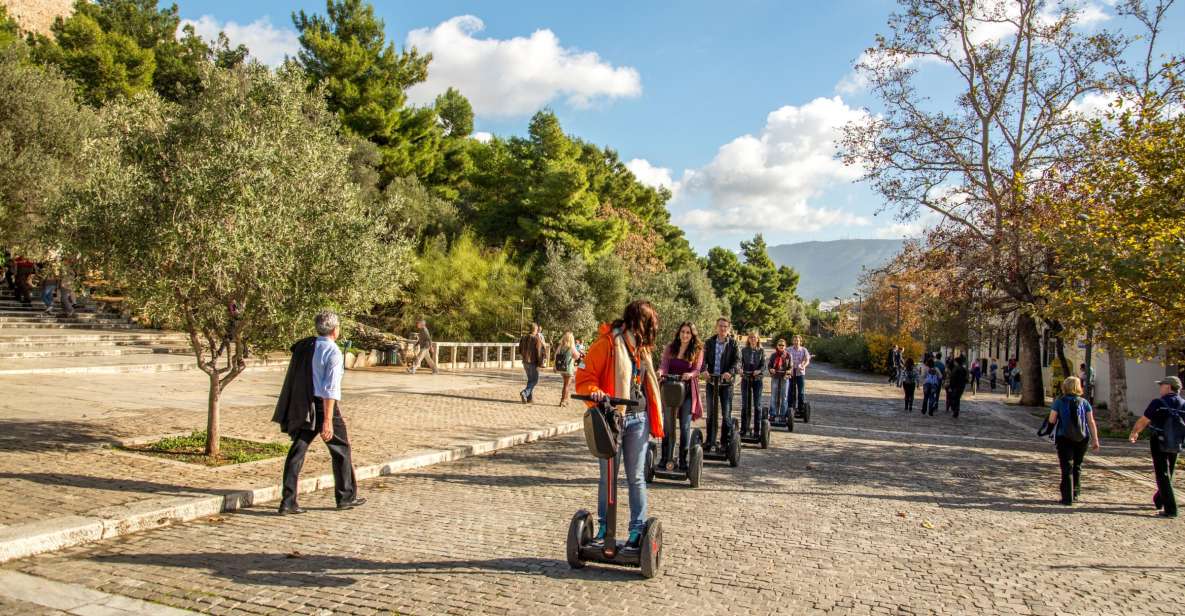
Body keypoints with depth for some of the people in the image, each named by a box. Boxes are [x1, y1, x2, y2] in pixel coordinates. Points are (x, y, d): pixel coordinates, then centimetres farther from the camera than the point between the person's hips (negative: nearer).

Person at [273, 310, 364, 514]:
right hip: (324, 406, -6)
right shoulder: (333, 352, -14)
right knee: (341, 450, 11)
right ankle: (346, 497, 22)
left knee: (297, 451, 6)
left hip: (302, 407, 6)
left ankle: (288, 501, 3)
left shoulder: (302, 347, 6)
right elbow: (330, 388, -20)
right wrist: (328, 420, -21)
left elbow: (296, 380, 14)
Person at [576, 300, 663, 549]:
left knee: (636, 477, 8)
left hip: (638, 420, 5)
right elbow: (584, 377, -10)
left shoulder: (642, 347, 12)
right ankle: (604, 527, 20)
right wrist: (595, 392, -30)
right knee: (608, 476, 7)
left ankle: (638, 529, 15)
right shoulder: (607, 343, -9)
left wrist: (655, 421, 13)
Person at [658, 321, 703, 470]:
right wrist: (660, 372, -26)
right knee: (668, 425, 4)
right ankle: (665, 458, 13)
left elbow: (697, 370, -8)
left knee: (685, 426, -1)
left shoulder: (698, 350, 2)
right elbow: (664, 365, -3)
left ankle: (683, 460, 8)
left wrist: (690, 375, -30)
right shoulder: (670, 348, 6)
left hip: (687, 392, -1)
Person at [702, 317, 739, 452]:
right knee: (711, 413, 7)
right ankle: (710, 442, 14)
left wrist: (730, 372, -26)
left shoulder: (733, 343, 0)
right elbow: (704, 358, -1)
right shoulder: (710, 342, 6)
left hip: (726, 382, -2)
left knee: (726, 413, 2)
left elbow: (737, 360, -8)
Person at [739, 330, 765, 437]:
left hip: (757, 379, 0)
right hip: (745, 379, 0)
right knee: (745, 405, 2)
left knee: (757, 405, 1)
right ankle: (743, 429, 8)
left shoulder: (761, 351, 4)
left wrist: (759, 371, -21)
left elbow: (764, 366, -1)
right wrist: (740, 369, -21)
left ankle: (757, 430, 7)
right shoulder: (744, 350, 6)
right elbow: (740, 362, 0)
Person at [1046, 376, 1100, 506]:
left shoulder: (1059, 402, -4)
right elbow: (1091, 422, -1)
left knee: (1067, 468, -1)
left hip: (1064, 438, -3)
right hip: (1081, 438, 3)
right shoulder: (1084, 402, 3)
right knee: (1077, 466, 19)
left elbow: (1052, 420, -7)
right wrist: (1095, 440, 1)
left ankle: (1068, 498, -5)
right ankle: (1075, 494, 27)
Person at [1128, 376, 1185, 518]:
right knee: (1168, 473, 21)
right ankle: (1159, 501, 36)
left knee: (1163, 476, -2)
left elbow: (1142, 421, -9)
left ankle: (1170, 509, -6)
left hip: (1160, 443, -6)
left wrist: (1133, 433, 9)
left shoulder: (1158, 403, -15)